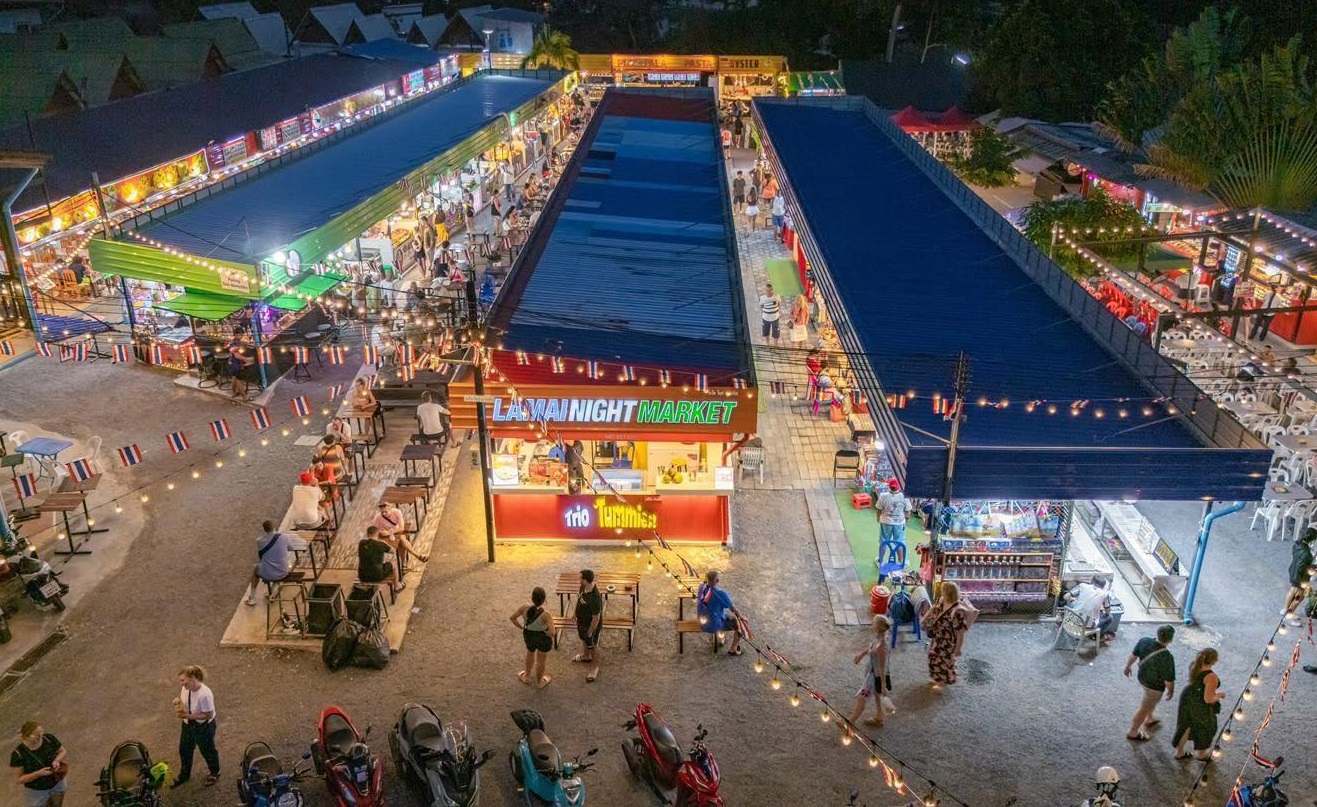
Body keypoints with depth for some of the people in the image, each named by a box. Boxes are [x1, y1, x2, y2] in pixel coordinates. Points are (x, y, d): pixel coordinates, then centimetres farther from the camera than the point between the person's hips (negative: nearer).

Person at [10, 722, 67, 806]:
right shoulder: (18, 754, -28)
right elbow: (20, 779, -19)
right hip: (36, 791, -3)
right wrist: (39, 773, -34)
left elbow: (63, 751, -3)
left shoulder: (49, 739, -21)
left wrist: (56, 761, -23)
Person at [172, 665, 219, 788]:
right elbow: (181, 700, 4)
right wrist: (178, 702, -19)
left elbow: (208, 715, -27)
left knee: (207, 751, 18)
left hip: (203, 727, -7)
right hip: (188, 725, 7)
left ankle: (214, 773, 47)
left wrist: (188, 715, -30)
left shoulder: (205, 694, -37)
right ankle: (184, 775, 52)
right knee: (184, 750, 25)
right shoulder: (185, 688, -15)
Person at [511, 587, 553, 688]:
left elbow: (512, 618, -10)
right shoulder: (545, 614, -35)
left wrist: (521, 627, 5)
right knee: (541, 661, 25)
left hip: (528, 635, 3)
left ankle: (527, 676, 57)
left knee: (530, 654, 36)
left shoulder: (525, 608, -25)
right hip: (542, 638, -3)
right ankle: (539, 682, 50)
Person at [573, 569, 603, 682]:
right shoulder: (583, 588, -16)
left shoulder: (595, 598, -42)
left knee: (593, 646, 17)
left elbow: (596, 618, -30)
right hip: (581, 622, 8)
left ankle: (595, 667, 41)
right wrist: (577, 617, 15)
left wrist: (590, 632, -18)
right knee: (584, 640, 33)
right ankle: (586, 656, 61)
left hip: (591, 625, -8)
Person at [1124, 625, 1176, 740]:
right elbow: (1169, 679, -23)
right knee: (1144, 708, 14)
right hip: (1155, 686, -6)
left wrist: (1128, 666, 16)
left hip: (1142, 677, 6)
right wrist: (1170, 691, -4)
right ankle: (1132, 733, 32)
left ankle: (1150, 719, 58)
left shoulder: (1144, 641, -19)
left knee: (1151, 701, 34)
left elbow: (1133, 655, -2)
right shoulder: (1167, 657, -35)